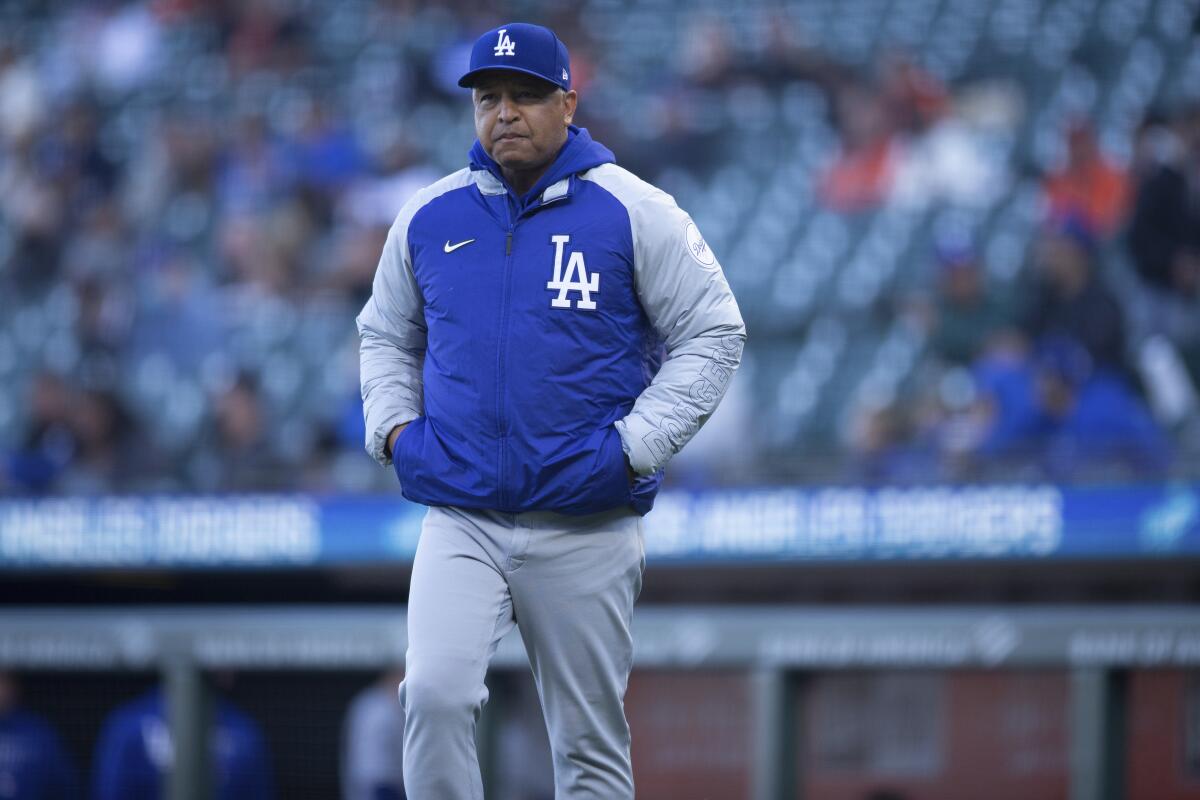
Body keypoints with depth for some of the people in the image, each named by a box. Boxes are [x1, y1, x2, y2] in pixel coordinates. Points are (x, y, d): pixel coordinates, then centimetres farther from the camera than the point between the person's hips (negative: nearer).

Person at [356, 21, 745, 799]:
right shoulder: (429, 217, 7)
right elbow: (385, 335, 23)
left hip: (585, 528, -2)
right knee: (435, 692, -20)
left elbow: (714, 334, 1)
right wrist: (394, 427, 4)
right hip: (460, 522, 2)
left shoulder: (633, 212, -2)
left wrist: (634, 447, -10)